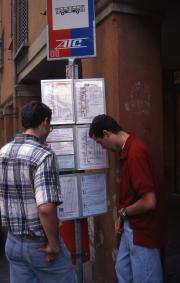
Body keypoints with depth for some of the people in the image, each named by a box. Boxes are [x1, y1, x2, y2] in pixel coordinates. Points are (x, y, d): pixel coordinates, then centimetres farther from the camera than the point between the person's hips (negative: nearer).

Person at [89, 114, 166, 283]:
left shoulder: (135, 152, -26)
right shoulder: (128, 149, 5)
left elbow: (149, 201, -28)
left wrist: (123, 212, -12)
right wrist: (122, 216, 8)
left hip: (143, 228, -10)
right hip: (132, 226, 10)